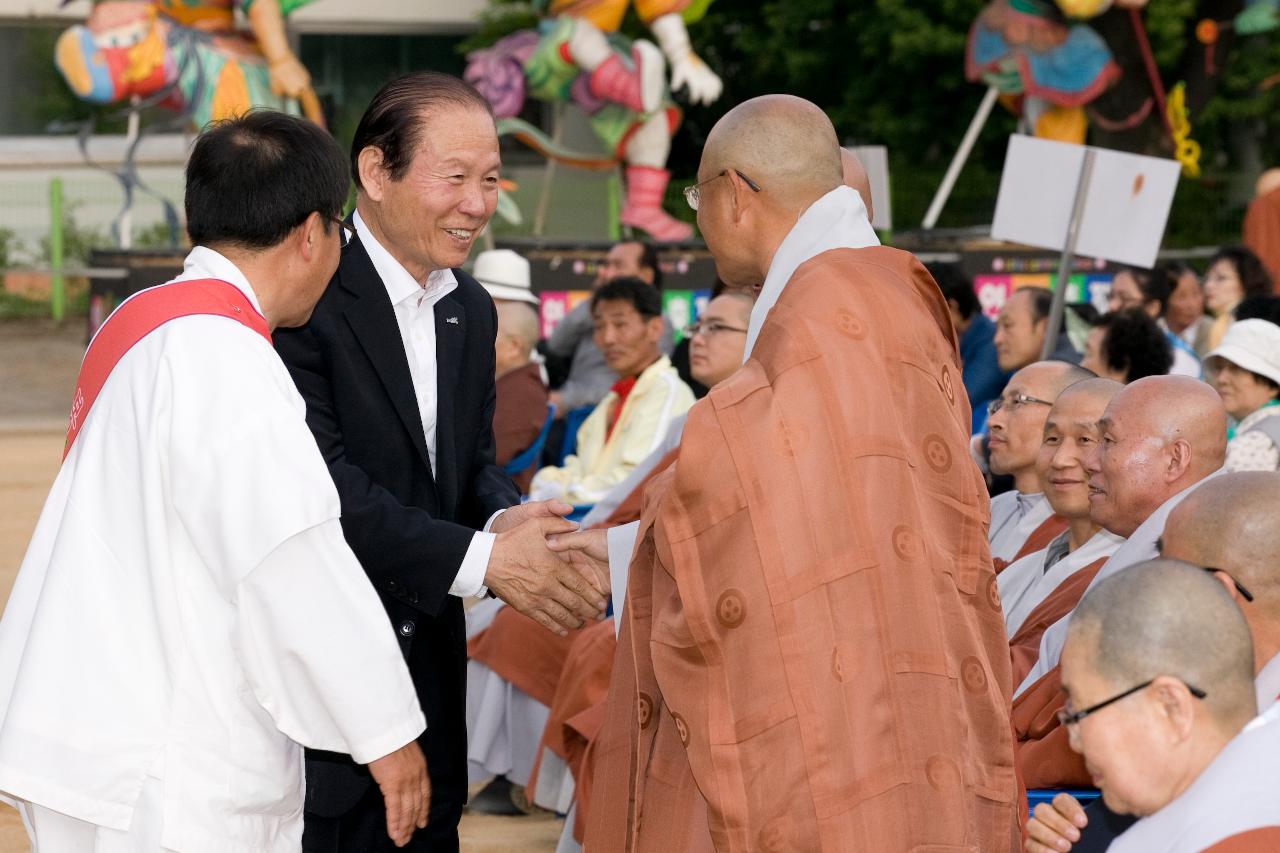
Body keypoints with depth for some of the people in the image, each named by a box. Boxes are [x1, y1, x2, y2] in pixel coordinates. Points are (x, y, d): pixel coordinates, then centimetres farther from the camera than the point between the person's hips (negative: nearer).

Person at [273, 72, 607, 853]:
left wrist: (506, 520, -12)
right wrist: (480, 560, -24)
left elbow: (473, 463, 12)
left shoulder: (472, 311, 12)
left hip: (428, 672, 8)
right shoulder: (305, 299, -16)